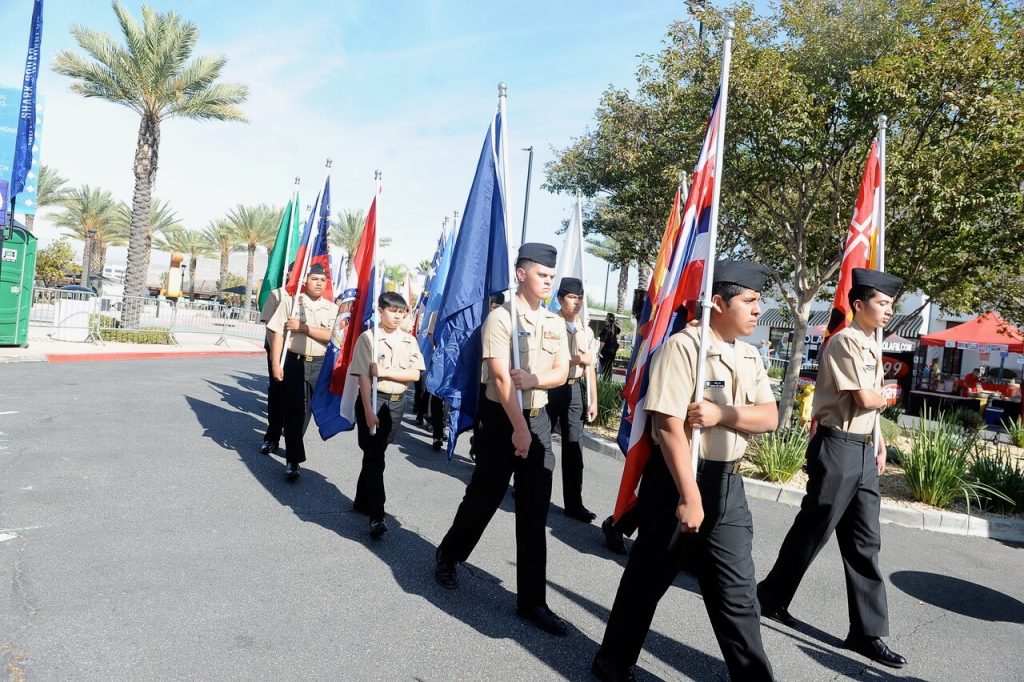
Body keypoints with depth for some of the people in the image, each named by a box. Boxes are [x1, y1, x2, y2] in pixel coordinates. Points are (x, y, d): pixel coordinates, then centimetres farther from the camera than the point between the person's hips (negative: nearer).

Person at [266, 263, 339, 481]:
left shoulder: (332, 308, 3)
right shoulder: (290, 301, -2)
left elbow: (330, 335, -10)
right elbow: (278, 333, -5)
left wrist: (302, 327, -16)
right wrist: (276, 364, -11)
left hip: (319, 365, 2)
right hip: (293, 362, -2)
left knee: (307, 409, 14)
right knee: (293, 410, -2)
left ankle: (293, 445, 38)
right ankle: (293, 460, 2)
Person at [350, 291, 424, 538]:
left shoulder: (409, 341, 3)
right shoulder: (368, 338, -9)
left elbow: (414, 374, -3)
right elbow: (363, 376, -13)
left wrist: (384, 372, -16)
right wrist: (368, 411, -20)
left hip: (397, 402, 4)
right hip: (373, 400, -4)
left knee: (375, 453, 15)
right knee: (374, 456, -6)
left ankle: (362, 501, 30)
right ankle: (376, 515, -5)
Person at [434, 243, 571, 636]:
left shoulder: (555, 323, 8)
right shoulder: (500, 317, -11)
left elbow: (561, 374, 3)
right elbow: (501, 378, -17)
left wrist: (532, 379, -17)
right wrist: (518, 428, -20)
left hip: (540, 418, 5)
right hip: (502, 418, -5)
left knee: (535, 511, 5)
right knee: (484, 497, 8)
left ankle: (532, 601, 13)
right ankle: (448, 556, 37)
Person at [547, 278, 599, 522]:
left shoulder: (586, 331, 10)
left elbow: (590, 367, 12)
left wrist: (593, 401, 8)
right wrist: (576, 359, -14)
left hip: (574, 390, 4)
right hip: (550, 389, -4)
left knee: (573, 447, 5)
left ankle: (574, 503, 10)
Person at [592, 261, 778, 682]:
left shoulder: (749, 356, 9)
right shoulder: (683, 347, -16)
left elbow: (769, 417, 2)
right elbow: (670, 425, -21)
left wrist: (722, 414, -18)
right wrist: (689, 495, -22)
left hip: (728, 484, 6)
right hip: (678, 479, -6)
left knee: (737, 592, 10)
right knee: (648, 580, 10)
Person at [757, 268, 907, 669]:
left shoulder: (872, 347, 16)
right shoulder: (845, 342, -13)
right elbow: (865, 399, -19)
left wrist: (879, 443, 14)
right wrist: (887, 397, 1)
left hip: (863, 450, 9)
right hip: (838, 448, -9)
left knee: (864, 541, 10)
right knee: (812, 531, 2)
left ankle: (868, 632, 17)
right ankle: (771, 597, 21)